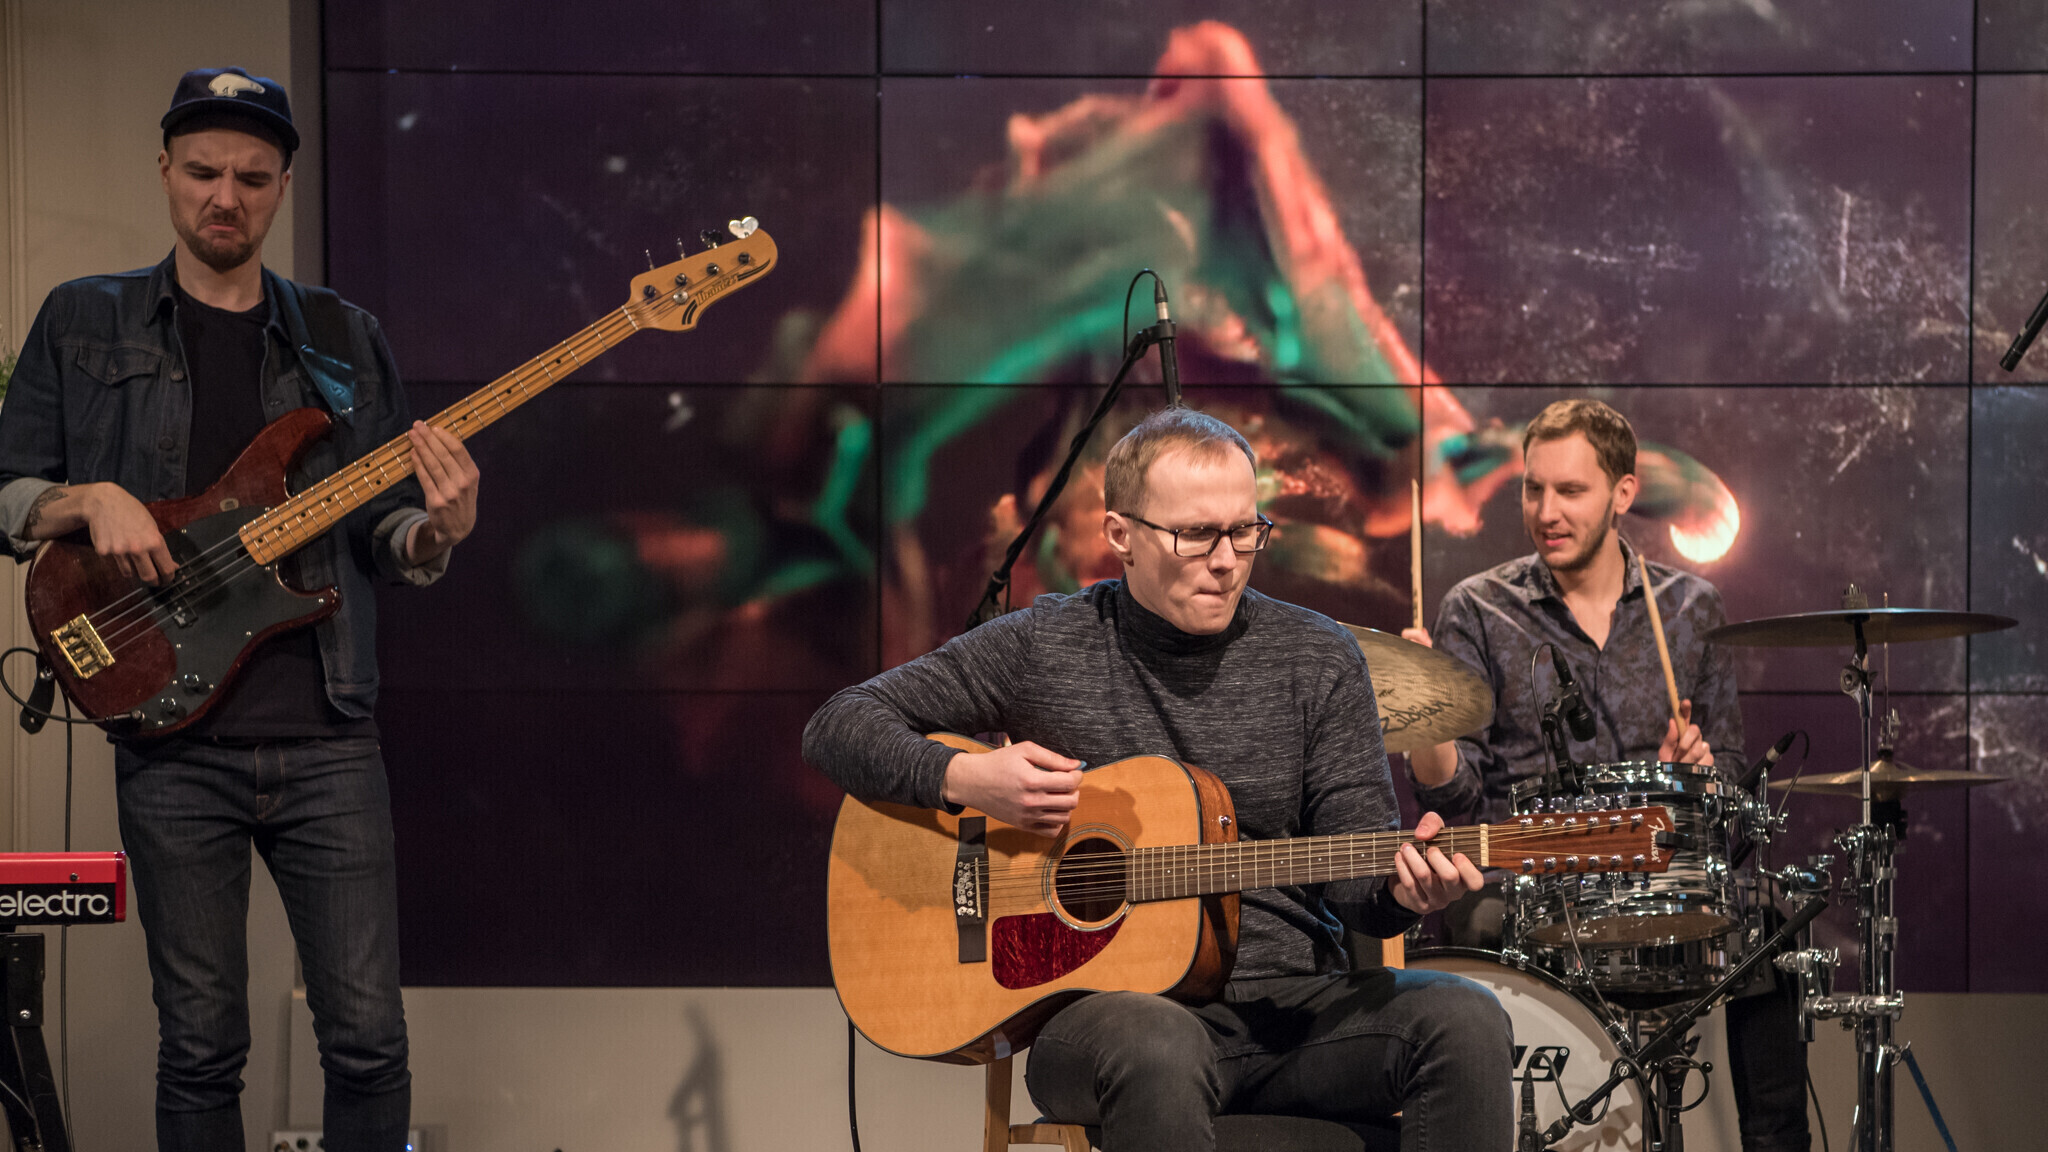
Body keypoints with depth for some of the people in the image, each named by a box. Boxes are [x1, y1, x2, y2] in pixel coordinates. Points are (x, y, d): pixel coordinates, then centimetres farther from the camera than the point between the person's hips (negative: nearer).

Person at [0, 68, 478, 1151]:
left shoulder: (345, 339, 13)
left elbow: (383, 537, 13)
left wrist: (436, 530, -9)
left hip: (326, 736, 1)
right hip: (173, 743, -1)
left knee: (368, 1040, -2)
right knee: (200, 1048, 4)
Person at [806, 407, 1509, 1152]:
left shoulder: (1319, 660, 6)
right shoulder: (1042, 647, 2)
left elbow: (1355, 872, 3)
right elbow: (837, 727, 6)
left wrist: (1401, 891, -21)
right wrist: (962, 778, -12)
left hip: (1291, 1001, 3)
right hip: (1104, 999, -3)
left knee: (1463, 1020, -26)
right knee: (1156, 1049, -40)